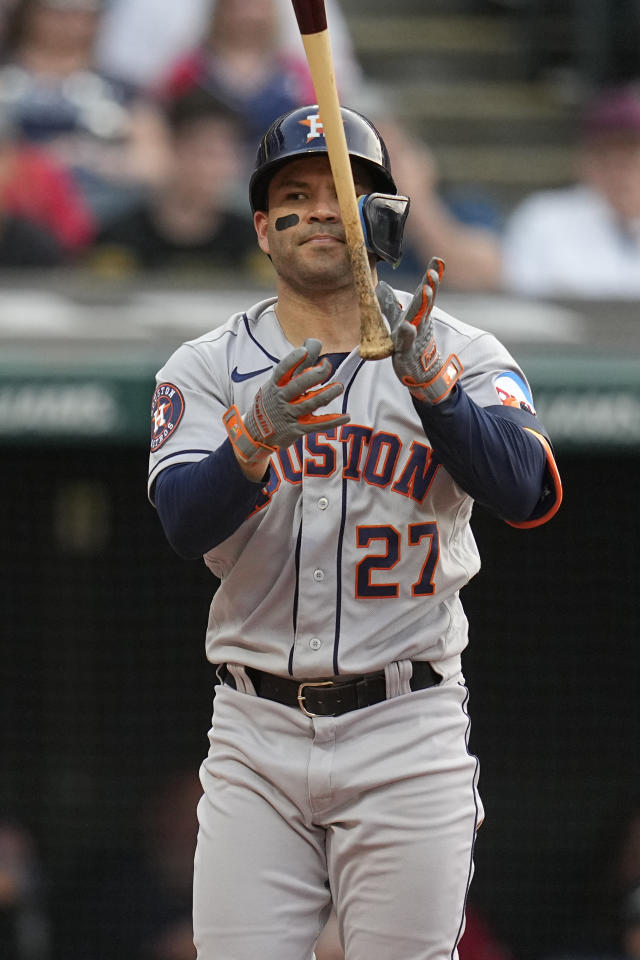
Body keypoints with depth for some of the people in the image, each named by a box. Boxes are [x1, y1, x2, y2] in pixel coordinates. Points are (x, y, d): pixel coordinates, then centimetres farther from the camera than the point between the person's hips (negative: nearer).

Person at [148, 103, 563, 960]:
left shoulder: (463, 356, 2)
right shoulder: (208, 368, 6)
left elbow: (527, 494, -16)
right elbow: (184, 522, -11)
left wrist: (425, 377, -29)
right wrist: (258, 433, -31)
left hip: (407, 732, -1)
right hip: (257, 730, 1)